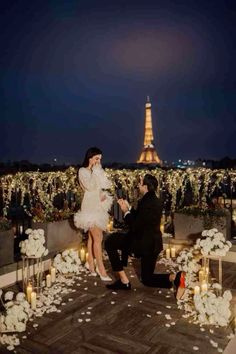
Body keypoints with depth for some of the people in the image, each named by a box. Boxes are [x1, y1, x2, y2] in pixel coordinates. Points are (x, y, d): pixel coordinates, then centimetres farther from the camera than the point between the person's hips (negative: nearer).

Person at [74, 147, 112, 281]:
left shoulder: (99, 170, 11)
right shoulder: (83, 171, -6)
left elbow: (106, 185, 9)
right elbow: (89, 186, -20)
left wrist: (104, 194, -9)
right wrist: (94, 172, -13)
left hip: (99, 206, 6)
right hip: (90, 206, -6)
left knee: (92, 237, 14)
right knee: (98, 238, -10)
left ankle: (90, 262, 26)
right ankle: (101, 270, -8)